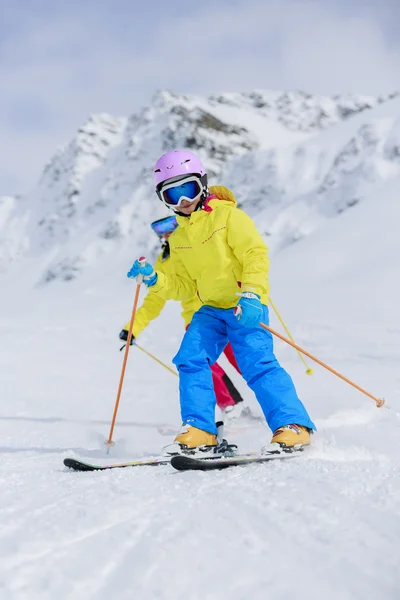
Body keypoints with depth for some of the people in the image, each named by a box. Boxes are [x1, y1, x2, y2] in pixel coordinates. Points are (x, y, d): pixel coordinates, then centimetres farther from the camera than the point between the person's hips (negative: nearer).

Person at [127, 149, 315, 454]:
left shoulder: (229, 216, -7)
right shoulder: (179, 237, 13)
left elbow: (256, 254, -16)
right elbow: (184, 286, 15)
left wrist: (251, 294, -29)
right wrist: (154, 280, -1)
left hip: (246, 308, -6)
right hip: (211, 309, 6)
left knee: (258, 364, -19)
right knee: (190, 359, -11)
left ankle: (294, 426, -15)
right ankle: (200, 429, -7)